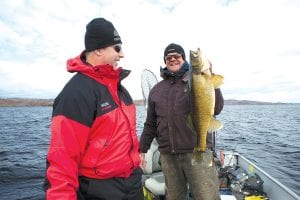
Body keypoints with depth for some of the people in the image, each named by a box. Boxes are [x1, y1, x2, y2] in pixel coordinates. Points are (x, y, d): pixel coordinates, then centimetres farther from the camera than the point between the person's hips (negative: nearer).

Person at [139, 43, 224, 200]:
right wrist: (142, 150, 14)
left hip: (197, 151, -3)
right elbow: (150, 124, 15)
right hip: (167, 155, 4)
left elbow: (216, 109, -9)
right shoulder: (157, 89, 12)